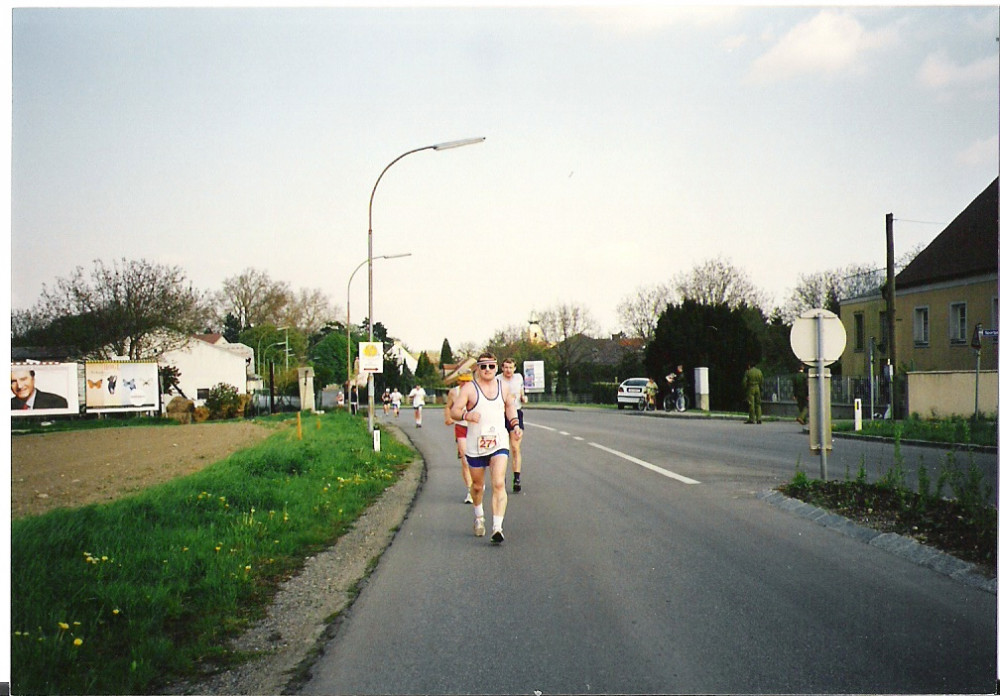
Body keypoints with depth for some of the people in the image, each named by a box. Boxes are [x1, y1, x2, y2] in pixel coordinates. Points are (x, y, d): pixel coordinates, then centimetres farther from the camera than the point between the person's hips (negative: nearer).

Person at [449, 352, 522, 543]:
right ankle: (479, 517, 42)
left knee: (499, 484, -15)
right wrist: (467, 415, -29)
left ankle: (498, 528, -19)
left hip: (499, 443, 1)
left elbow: (510, 404, 27)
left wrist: (515, 424, 14)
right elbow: (454, 411, -9)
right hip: (475, 445, -1)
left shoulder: (502, 386, 9)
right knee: (477, 486, 13)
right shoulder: (469, 388, -4)